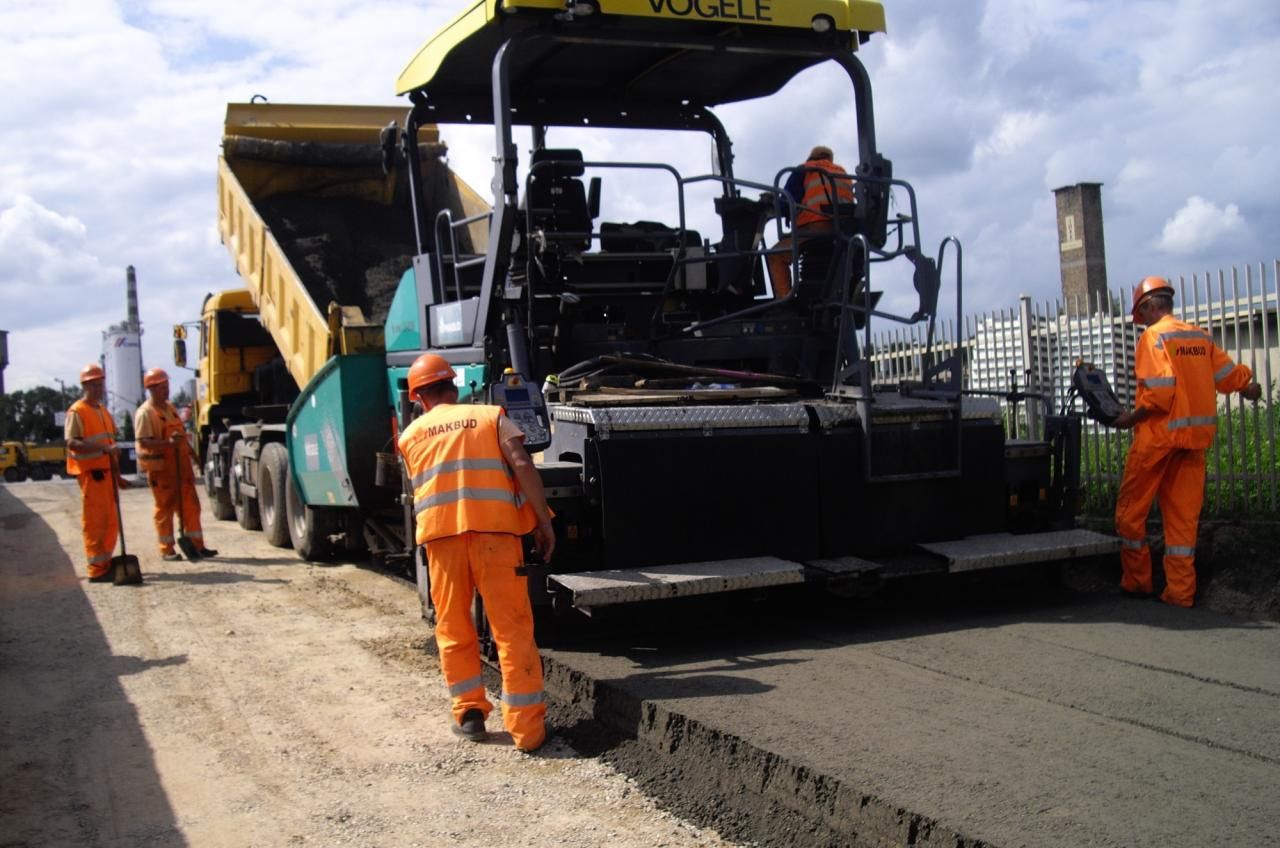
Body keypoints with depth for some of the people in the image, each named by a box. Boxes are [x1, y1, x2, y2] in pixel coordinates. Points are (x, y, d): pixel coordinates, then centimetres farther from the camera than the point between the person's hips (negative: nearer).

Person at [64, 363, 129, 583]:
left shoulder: (103, 411, 18)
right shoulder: (77, 412, -8)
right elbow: (73, 443, -21)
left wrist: (117, 474, 23)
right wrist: (104, 449, -30)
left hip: (106, 472, 8)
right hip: (90, 472, -8)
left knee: (110, 521, 12)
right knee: (94, 521, -6)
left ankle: (106, 563, 21)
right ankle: (97, 570, -3)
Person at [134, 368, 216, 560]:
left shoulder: (170, 407, 15)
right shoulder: (145, 413, -11)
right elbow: (144, 442, -21)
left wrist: (188, 448, 22)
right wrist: (168, 443, -32)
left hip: (180, 465, 8)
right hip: (161, 467, -8)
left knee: (190, 505, 8)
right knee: (165, 507, 0)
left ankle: (197, 545, 13)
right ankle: (167, 549, 9)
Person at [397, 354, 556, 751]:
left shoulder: (410, 435, 17)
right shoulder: (491, 416, 10)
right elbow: (522, 465, -4)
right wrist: (544, 522, -2)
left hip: (440, 534, 2)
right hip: (494, 527, -2)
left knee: (453, 628, 17)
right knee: (512, 629, 1)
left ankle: (469, 713, 19)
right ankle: (526, 726, 1)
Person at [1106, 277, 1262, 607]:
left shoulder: (1154, 336, -10)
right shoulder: (1200, 336, 9)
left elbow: (1160, 392, -20)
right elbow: (1229, 374, 17)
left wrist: (1132, 417, -9)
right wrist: (1249, 387, 37)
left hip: (1159, 434, -6)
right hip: (1196, 434, 7)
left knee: (1130, 510, 7)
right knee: (1184, 517, 7)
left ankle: (1136, 581, 13)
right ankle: (1180, 592, 7)